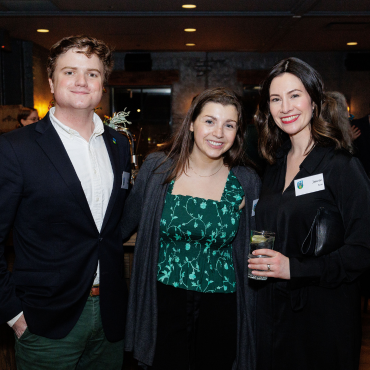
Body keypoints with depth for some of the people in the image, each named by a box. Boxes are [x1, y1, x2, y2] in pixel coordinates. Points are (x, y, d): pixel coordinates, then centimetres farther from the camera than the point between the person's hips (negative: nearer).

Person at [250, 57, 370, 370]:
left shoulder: (341, 165, -13)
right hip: (273, 310, 6)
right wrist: (259, 261, 1)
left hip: (324, 315, -6)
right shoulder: (276, 166, 7)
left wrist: (295, 268, -23)